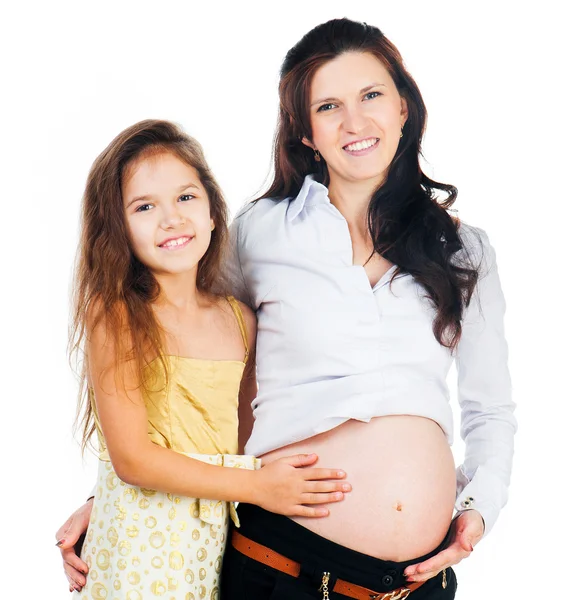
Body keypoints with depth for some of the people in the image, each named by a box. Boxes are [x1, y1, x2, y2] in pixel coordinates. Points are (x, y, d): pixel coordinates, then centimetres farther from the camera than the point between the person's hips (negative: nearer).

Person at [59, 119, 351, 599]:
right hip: (138, 538, -4)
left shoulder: (241, 320, 3)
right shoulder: (114, 314, -10)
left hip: (216, 536, 4)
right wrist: (257, 486, -14)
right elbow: (132, 458, -15)